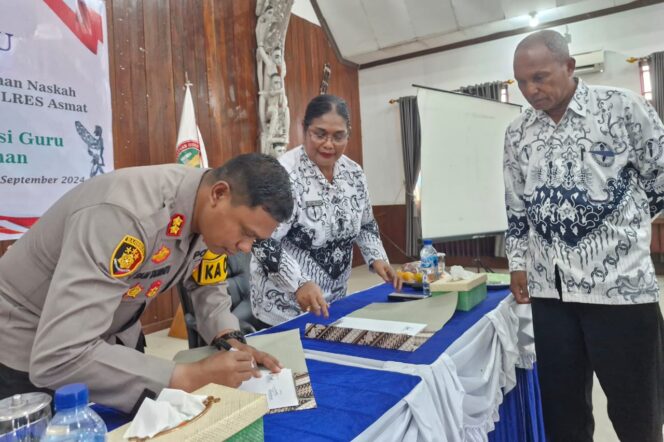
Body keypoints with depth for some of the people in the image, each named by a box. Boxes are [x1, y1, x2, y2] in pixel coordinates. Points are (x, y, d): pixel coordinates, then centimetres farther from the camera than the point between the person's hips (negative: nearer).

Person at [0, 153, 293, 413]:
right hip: (31, 357, -6)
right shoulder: (128, 213, -39)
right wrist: (191, 378, -37)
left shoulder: (213, 214, -15)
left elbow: (207, 285, 2)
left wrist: (230, 339, -16)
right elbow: (59, 357, -41)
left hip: (113, 337, 6)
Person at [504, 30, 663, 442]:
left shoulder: (623, 107, -4)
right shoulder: (517, 133, 8)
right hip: (549, 289, 3)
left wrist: (617, 225, 10)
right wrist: (518, 264, 12)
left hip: (621, 283, -3)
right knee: (562, 409, 13)